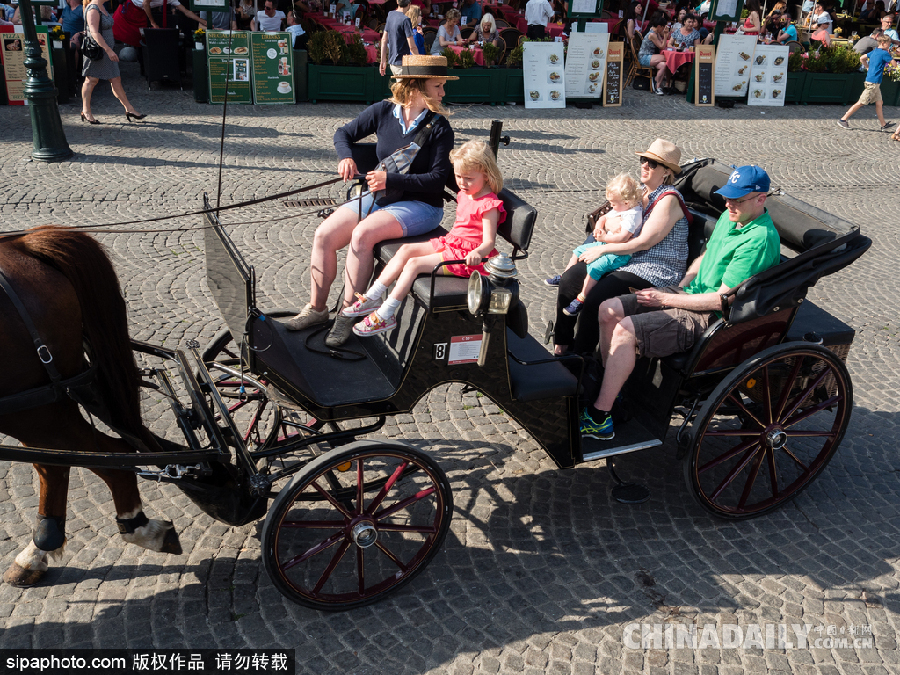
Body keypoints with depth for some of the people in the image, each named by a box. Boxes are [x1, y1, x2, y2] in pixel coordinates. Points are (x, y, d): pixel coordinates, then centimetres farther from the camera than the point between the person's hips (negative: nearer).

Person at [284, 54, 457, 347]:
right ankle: (317, 307, 7)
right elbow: (344, 133, 13)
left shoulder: (439, 128, -10)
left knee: (362, 234, -30)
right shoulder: (383, 111, 1)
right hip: (378, 197, 5)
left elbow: (438, 178, -16)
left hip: (421, 205, -5)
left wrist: (391, 180, -23)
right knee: (324, 235, -11)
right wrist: (346, 157, -10)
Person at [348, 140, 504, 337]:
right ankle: (372, 297, -2)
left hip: (465, 255, -10)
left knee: (414, 263, -20)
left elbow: (489, 242, -23)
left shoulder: (489, 205, -17)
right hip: (449, 243, 10)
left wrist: (478, 253, -43)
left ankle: (385, 314, -17)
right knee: (406, 249, -2)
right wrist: (448, 239, 14)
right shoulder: (465, 195, 12)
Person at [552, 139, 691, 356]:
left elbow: (644, 242, -20)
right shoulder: (641, 191, 13)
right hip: (626, 259, 9)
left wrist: (602, 249, -16)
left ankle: (581, 355, -8)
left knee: (596, 298, -26)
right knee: (570, 277, -4)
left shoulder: (668, 199, -13)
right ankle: (562, 343, 7)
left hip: (654, 272, -9)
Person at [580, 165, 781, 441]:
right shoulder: (729, 217, 8)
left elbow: (722, 300, -23)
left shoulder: (759, 239, -21)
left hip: (711, 317, -10)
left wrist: (666, 299, -15)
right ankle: (610, 385, 13)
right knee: (608, 310, -1)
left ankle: (599, 418, -18)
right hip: (691, 292, 10)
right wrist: (679, 286, 8)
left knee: (626, 330, -26)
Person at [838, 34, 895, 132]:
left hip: (875, 83, 10)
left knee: (878, 103, 11)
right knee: (861, 102, -5)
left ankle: (884, 125, 15)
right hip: (873, 82, -10)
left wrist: (868, 67, 23)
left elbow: (862, 58, 19)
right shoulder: (884, 53, -12)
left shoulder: (874, 51, 12)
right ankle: (843, 119, -1)